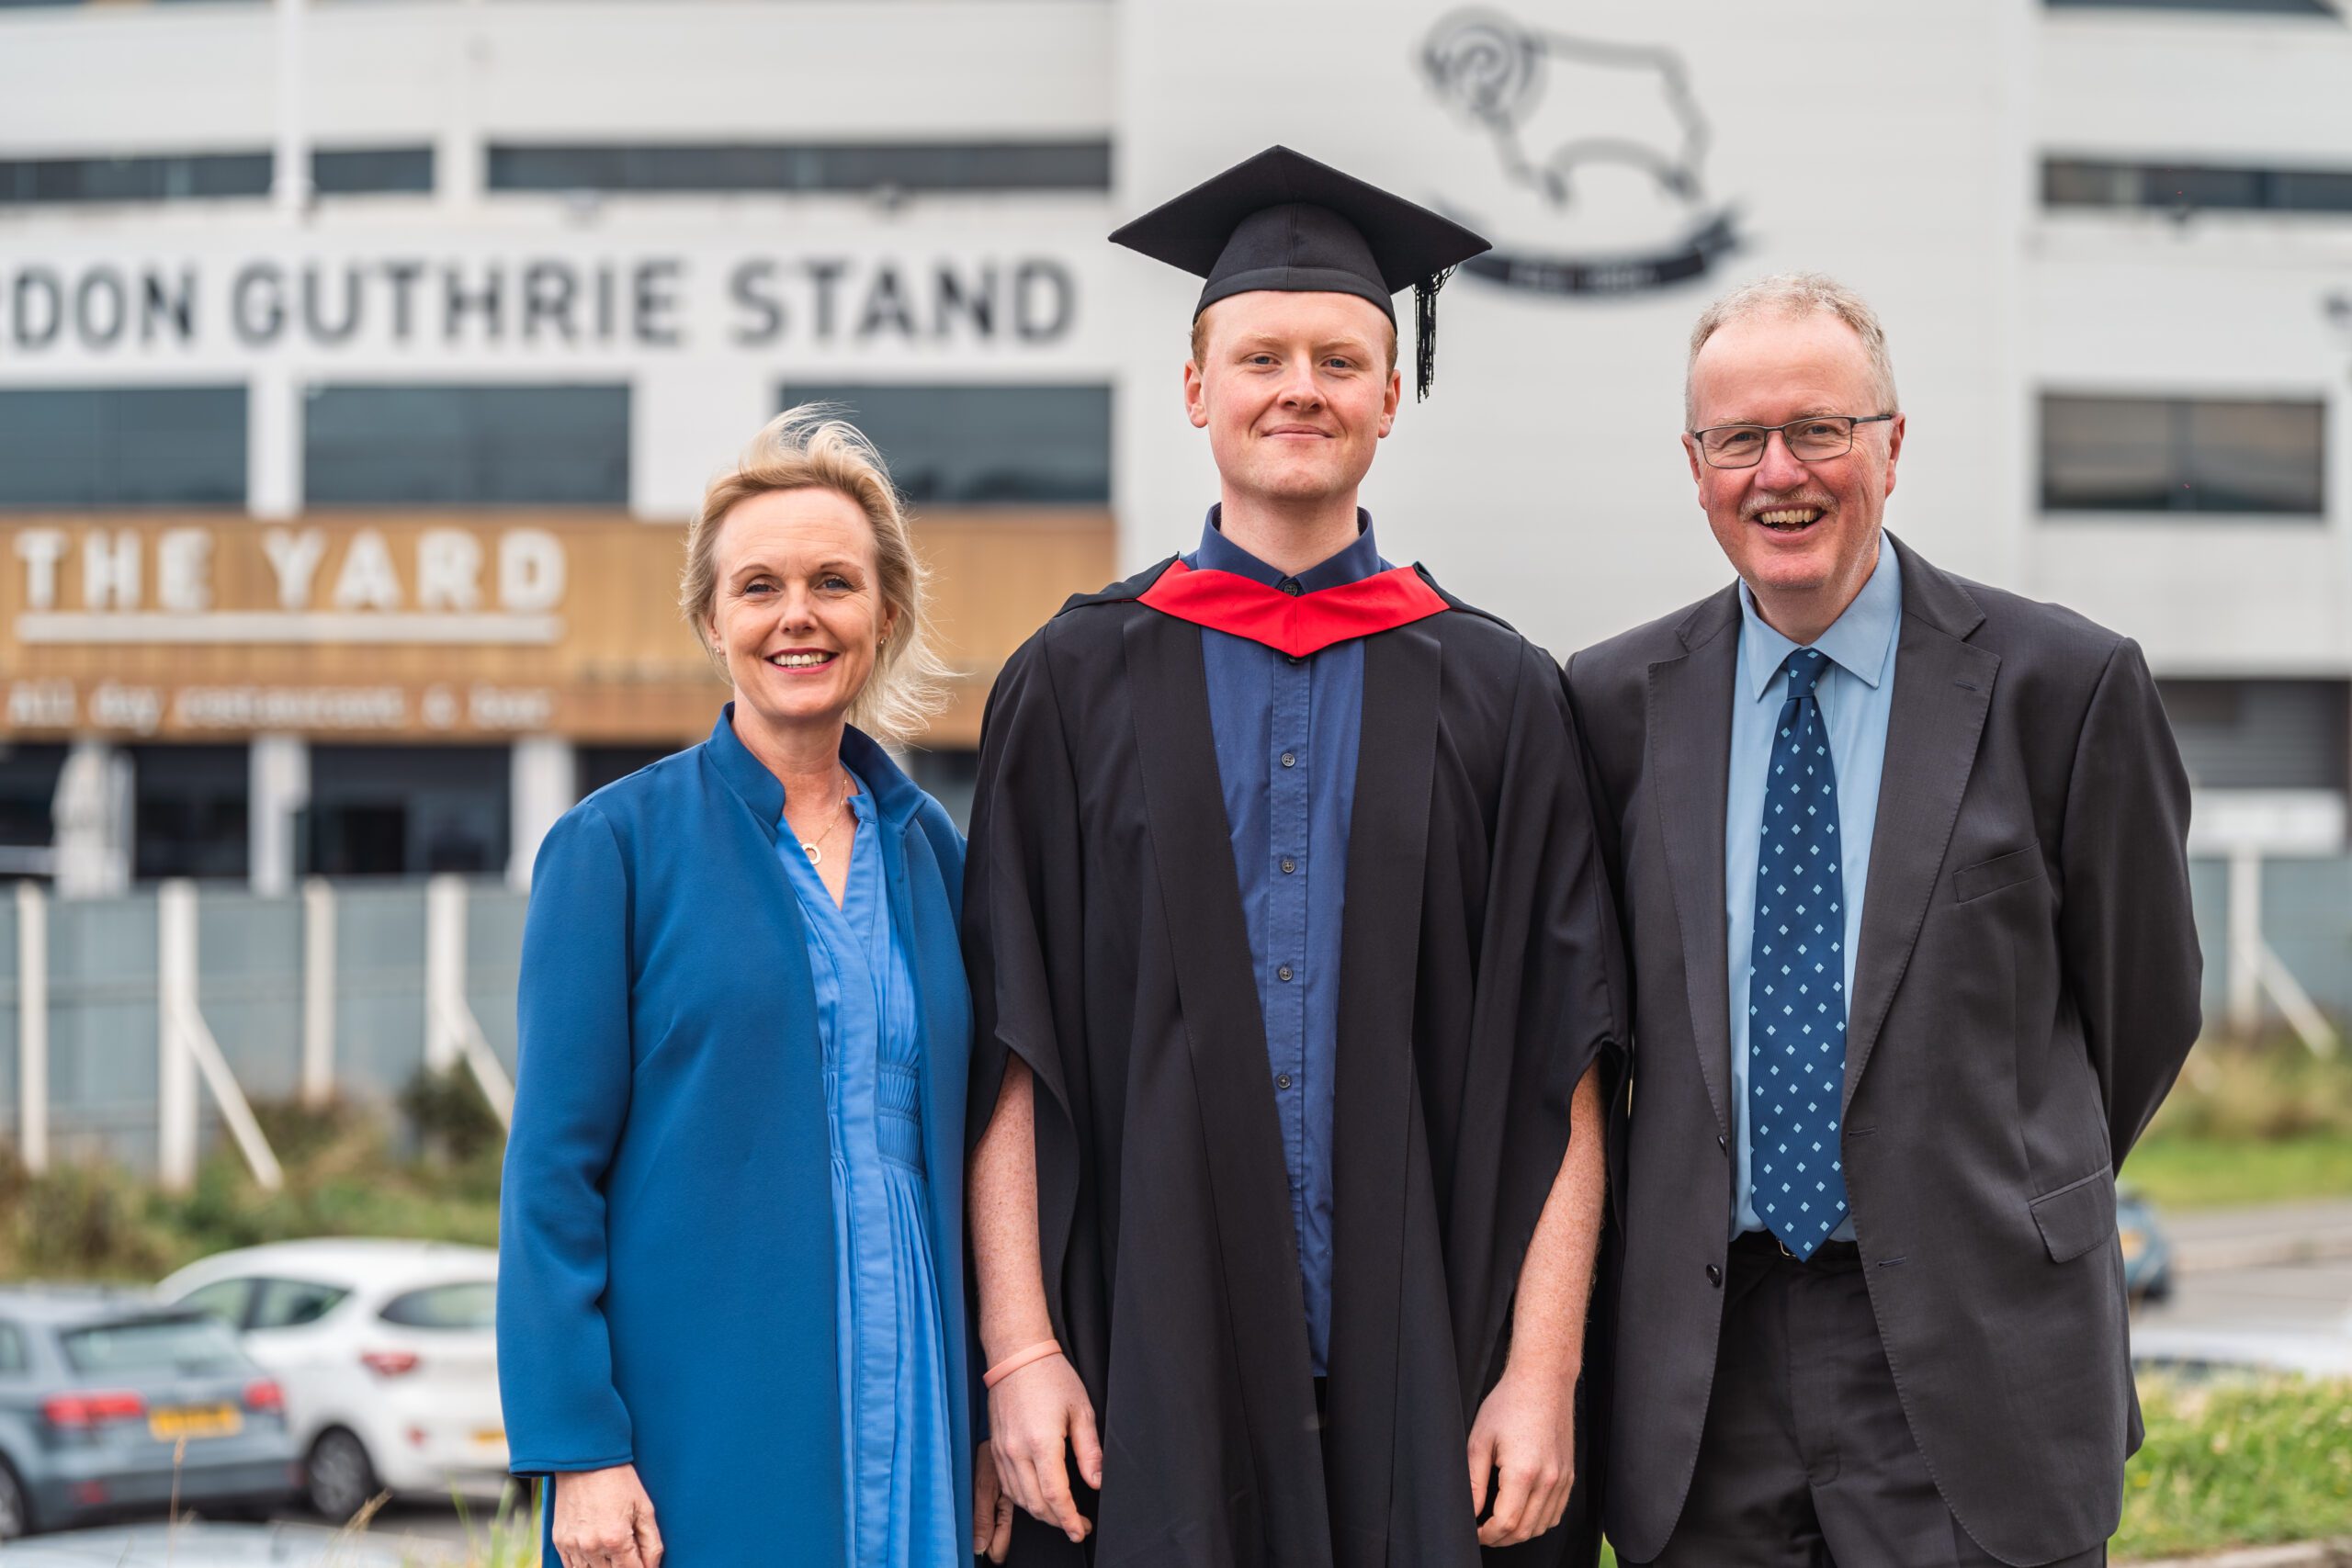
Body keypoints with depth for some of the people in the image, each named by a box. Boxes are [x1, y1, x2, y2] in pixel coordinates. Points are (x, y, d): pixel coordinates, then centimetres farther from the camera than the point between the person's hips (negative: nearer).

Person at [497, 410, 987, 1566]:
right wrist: (577, 1450, -13)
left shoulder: (929, 853, 11)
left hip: (906, 1423, 4)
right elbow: (552, 1170, -6)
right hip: (705, 1432, -4)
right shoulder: (617, 846, -2)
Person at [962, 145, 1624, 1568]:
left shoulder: (1499, 698, 7)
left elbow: (1562, 1081, 3)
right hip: (1151, 1378, 0)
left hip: (1421, 1379, 0)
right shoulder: (1077, 685, 7)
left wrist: (1542, 1373, -6)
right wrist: (1020, 1349, -6)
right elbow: (1008, 1059, 2)